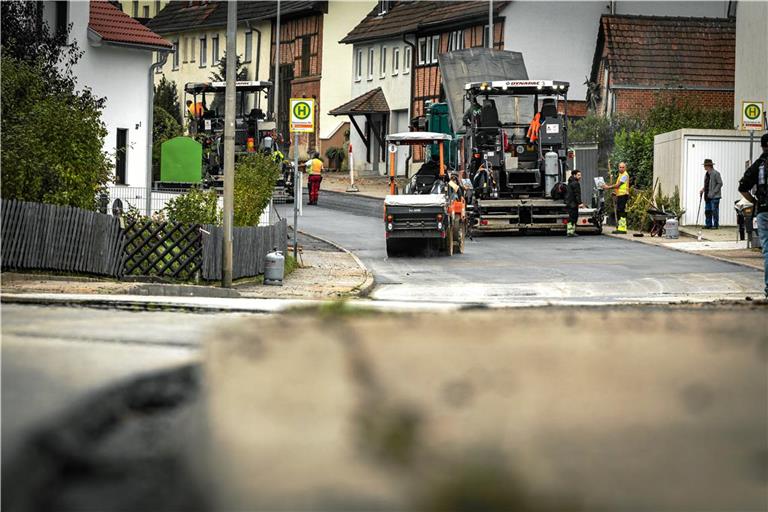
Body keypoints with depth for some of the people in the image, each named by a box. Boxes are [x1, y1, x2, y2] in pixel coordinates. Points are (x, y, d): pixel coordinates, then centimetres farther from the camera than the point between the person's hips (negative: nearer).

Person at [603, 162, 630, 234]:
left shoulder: (625, 175, -10)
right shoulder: (620, 175, 22)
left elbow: (618, 185, -15)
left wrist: (608, 187, -8)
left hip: (623, 195, -10)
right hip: (619, 195, 10)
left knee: (622, 212, -13)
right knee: (618, 212, 12)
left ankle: (622, 229, -15)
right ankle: (619, 228, 17)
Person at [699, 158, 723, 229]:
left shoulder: (715, 173, -10)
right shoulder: (706, 174, 15)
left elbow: (720, 183, -12)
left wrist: (713, 193, -16)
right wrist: (702, 190, 6)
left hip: (714, 197, -8)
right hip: (707, 196, 8)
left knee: (714, 211, -6)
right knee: (707, 211, 8)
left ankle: (716, 225, 0)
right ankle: (709, 225, 13)